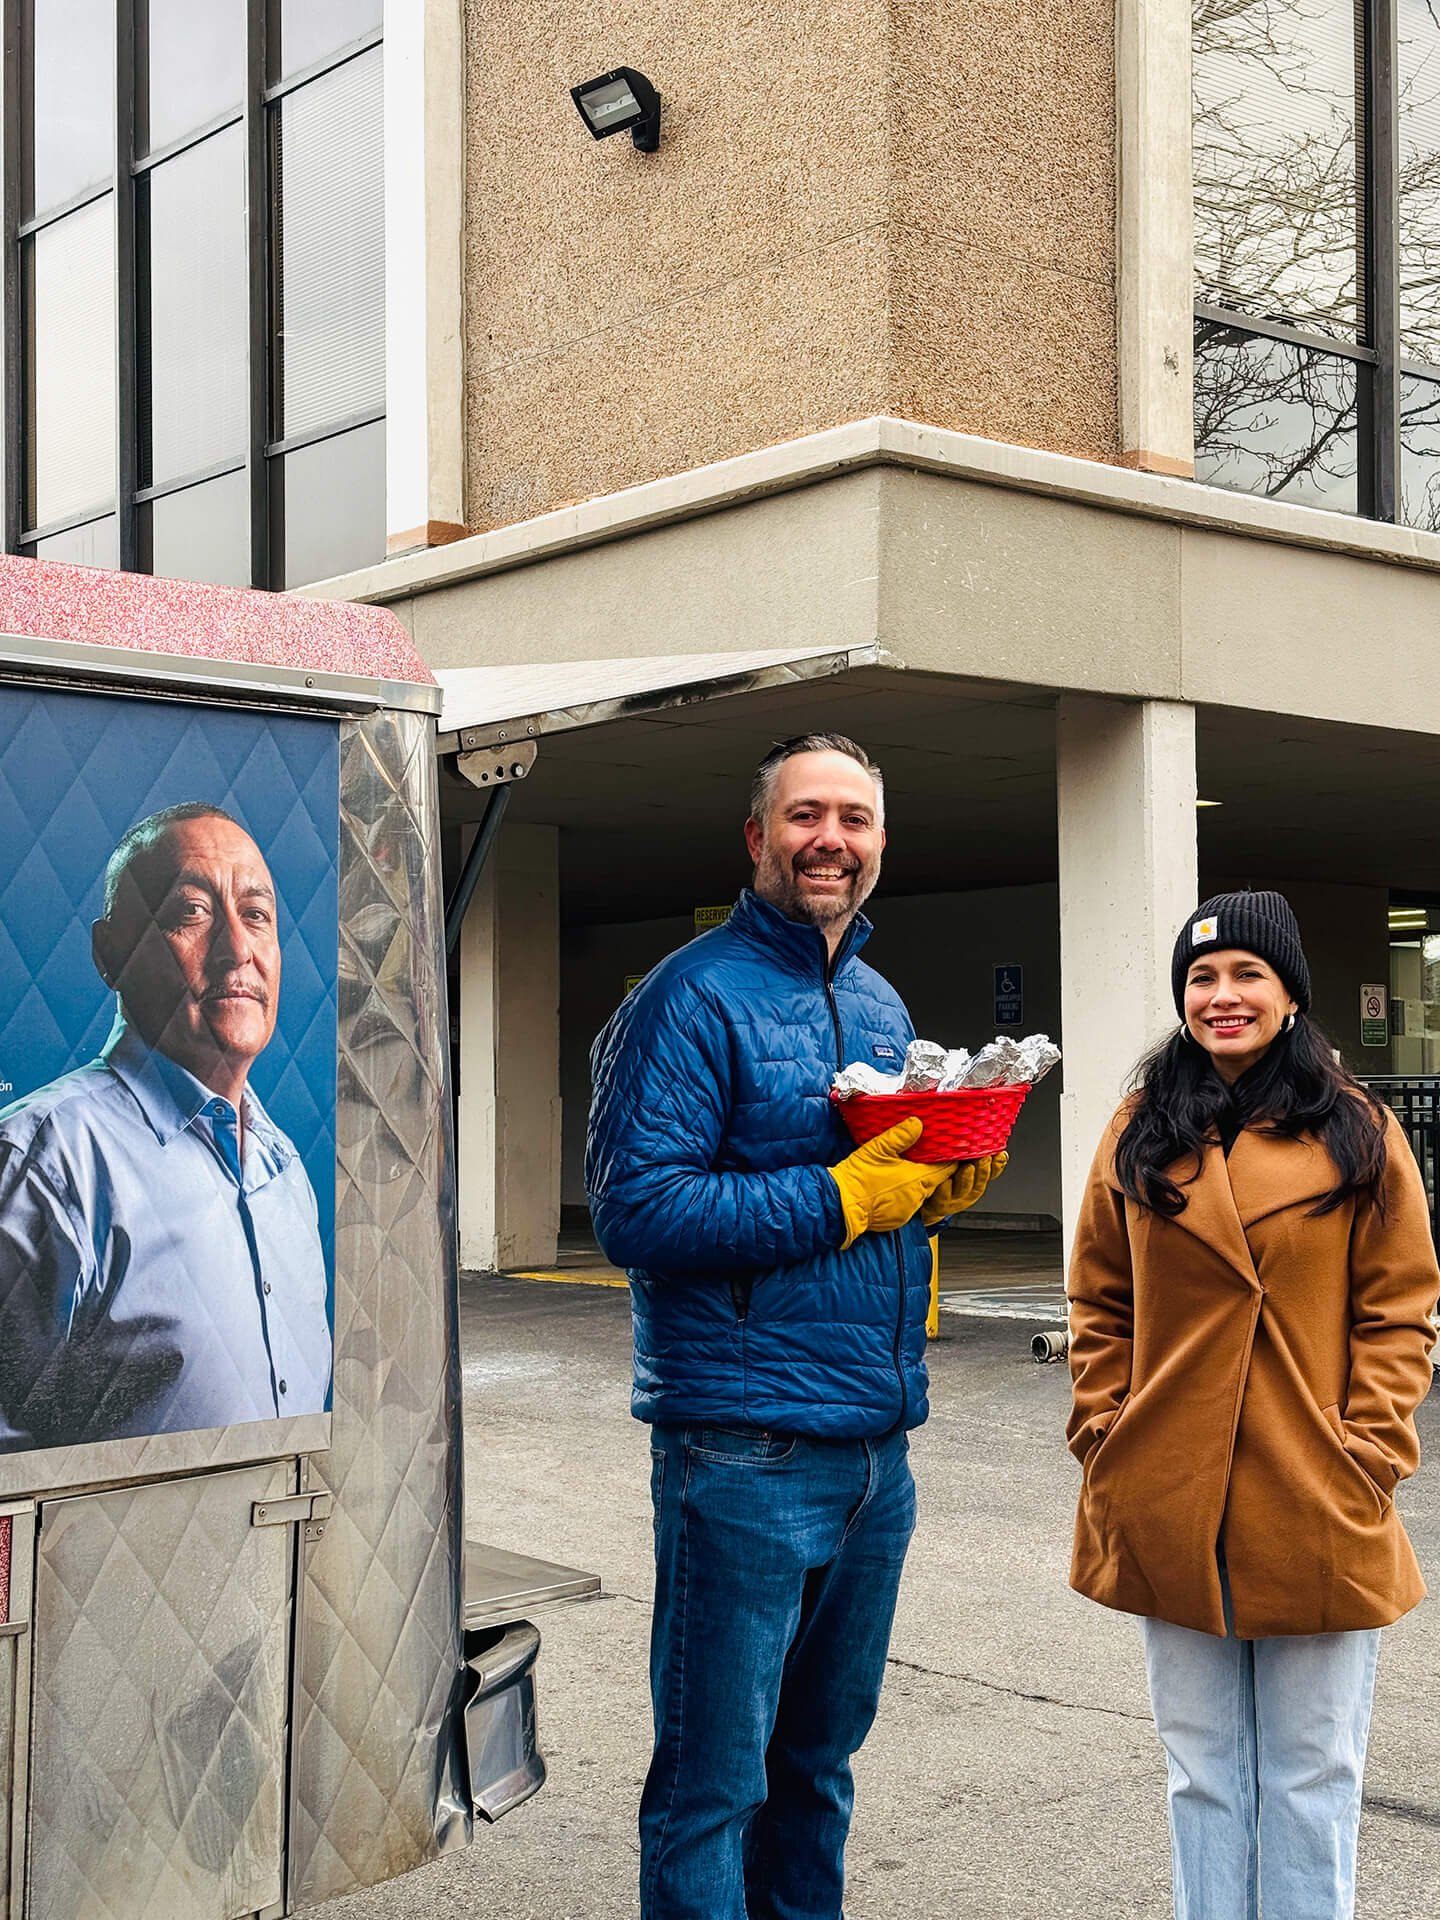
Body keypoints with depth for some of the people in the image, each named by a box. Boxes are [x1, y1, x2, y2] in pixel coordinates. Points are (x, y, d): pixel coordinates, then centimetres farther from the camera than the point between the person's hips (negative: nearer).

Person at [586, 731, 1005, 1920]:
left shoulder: (881, 1006, 15)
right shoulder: (695, 996, -9)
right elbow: (636, 1209, -18)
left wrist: (938, 1189, 2)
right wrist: (843, 1197, -18)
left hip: (877, 1443, 7)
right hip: (746, 1451, -7)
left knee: (819, 1756, 19)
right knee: (716, 1781, 3)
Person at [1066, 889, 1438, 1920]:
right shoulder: (1141, 1135, 6)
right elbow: (1101, 1306, 8)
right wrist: (1106, 1435, -1)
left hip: (1318, 1510, -2)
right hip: (1172, 1510, 2)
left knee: (1312, 1777, 9)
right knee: (1203, 1771, 14)